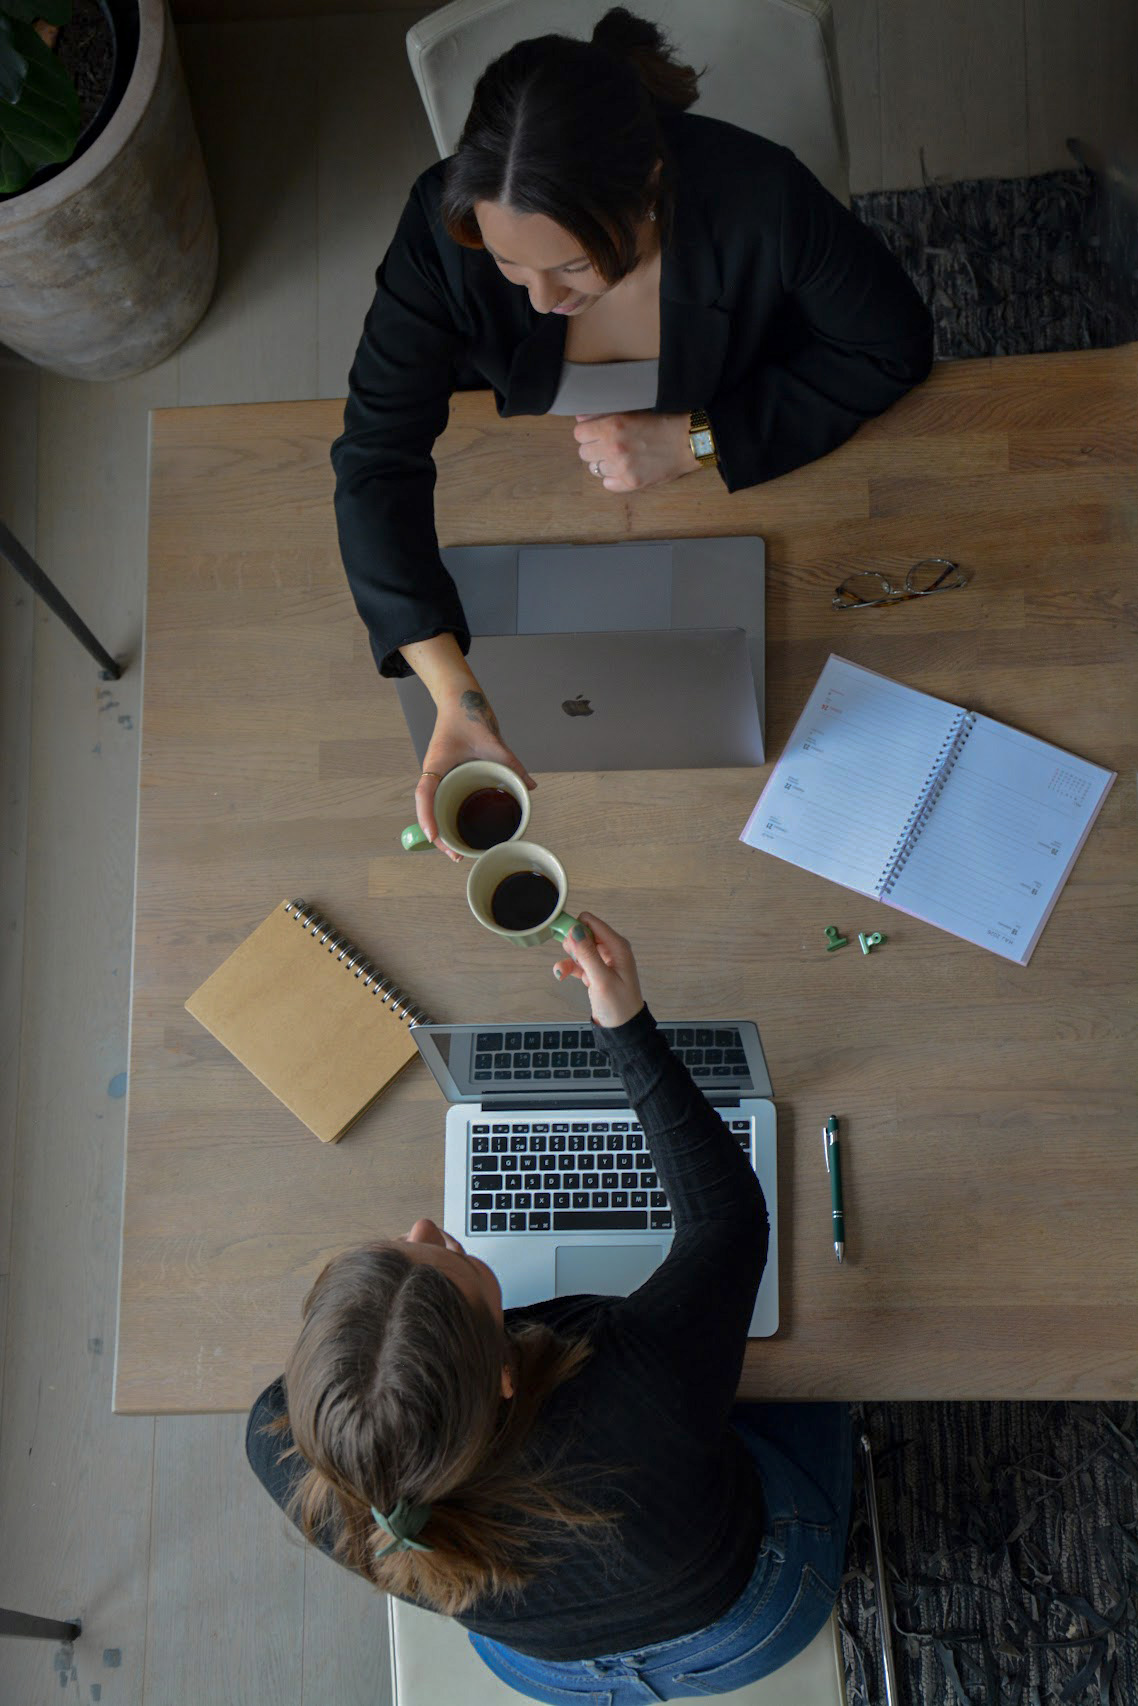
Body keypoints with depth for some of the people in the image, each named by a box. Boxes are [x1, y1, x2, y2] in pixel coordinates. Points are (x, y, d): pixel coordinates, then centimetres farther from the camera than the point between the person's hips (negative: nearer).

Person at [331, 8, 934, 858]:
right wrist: (454, 692, -43)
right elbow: (377, 455, -30)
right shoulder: (446, 223, -32)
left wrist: (694, 442, -31)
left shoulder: (760, 202, -35)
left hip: (748, 483, 0)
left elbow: (892, 347, -19)